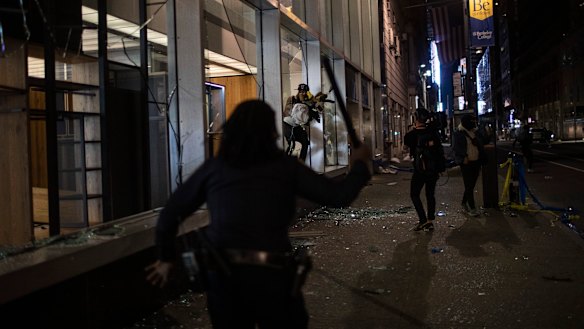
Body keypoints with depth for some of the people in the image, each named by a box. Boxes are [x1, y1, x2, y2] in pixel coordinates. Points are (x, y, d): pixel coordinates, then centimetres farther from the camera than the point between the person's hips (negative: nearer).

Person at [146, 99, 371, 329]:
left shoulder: (213, 168, 7)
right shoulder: (285, 167, 2)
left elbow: (170, 213, 10)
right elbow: (339, 196, 2)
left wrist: (166, 258, 24)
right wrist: (359, 163, 20)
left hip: (222, 276, 2)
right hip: (272, 276, -2)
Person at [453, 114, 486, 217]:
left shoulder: (475, 133, 15)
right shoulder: (458, 134, -3)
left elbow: (480, 146, 17)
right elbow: (456, 147, -11)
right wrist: (464, 156, -21)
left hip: (476, 162, 6)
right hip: (466, 162, -6)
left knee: (471, 185, 11)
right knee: (469, 186, -6)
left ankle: (464, 203, 28)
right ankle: (472, 208, -4)